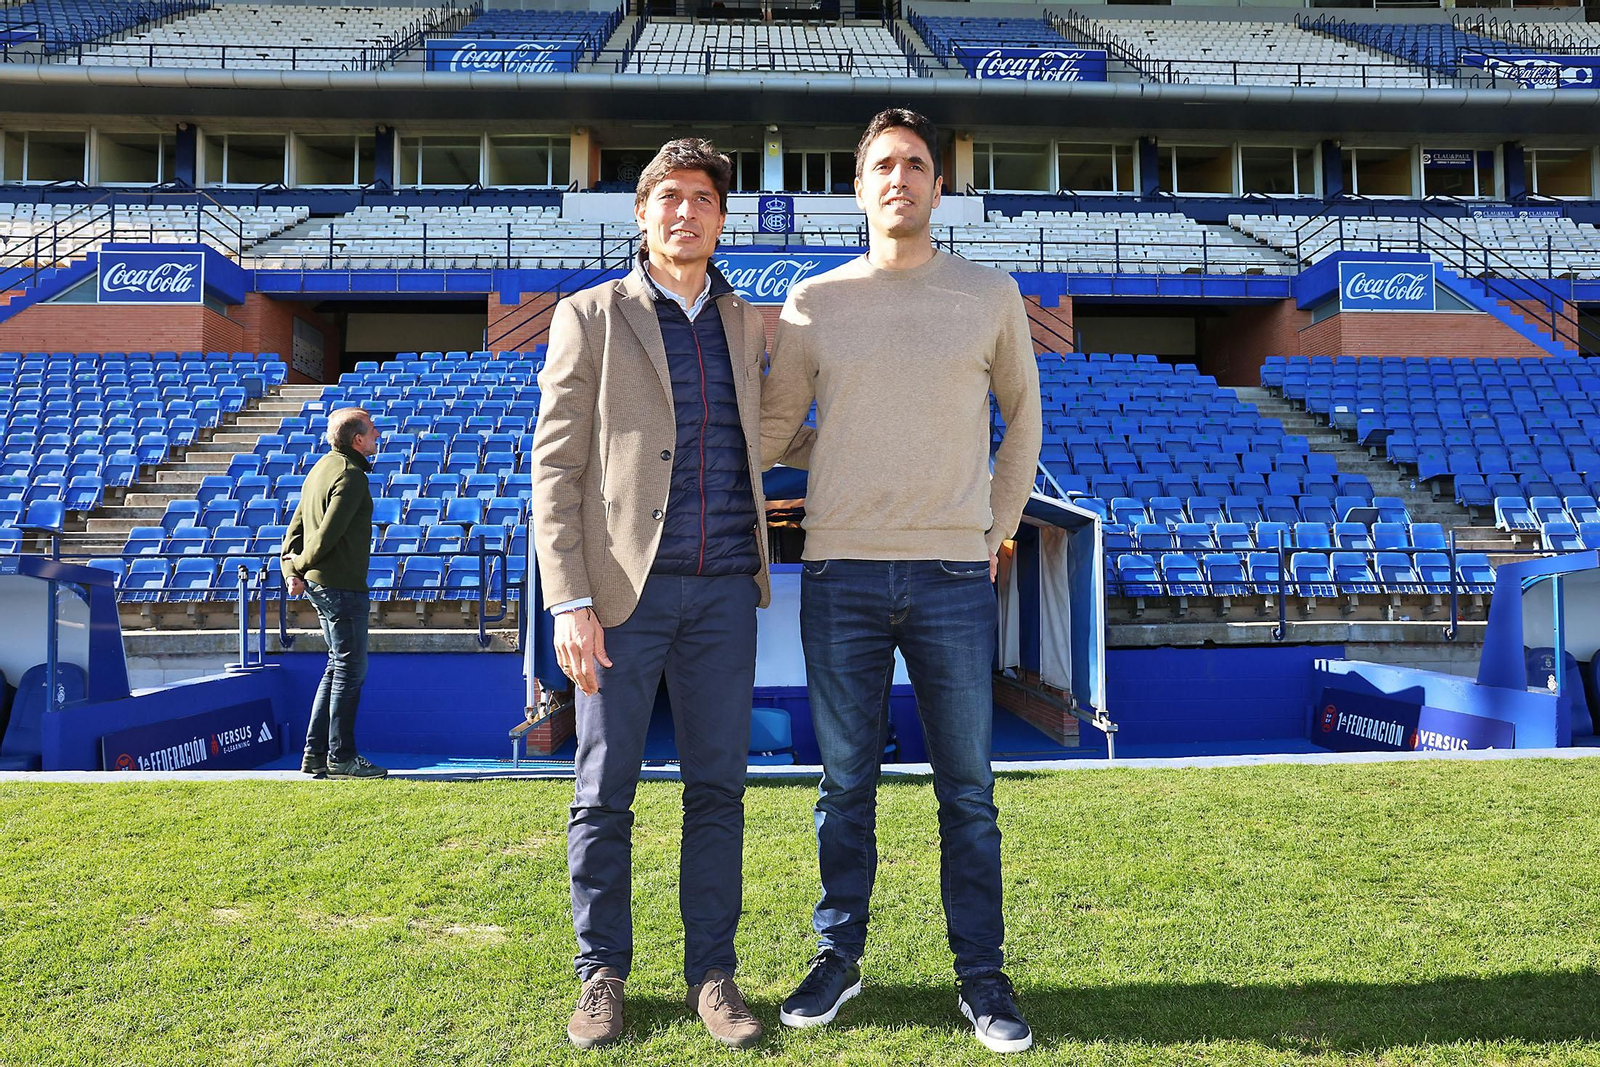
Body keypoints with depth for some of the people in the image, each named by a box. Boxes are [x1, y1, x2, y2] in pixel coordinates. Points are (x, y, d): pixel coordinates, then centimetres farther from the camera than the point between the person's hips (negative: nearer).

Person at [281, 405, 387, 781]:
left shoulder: (323, 467, 16)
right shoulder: (350, 475, -15)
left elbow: (297, 522, 14)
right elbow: (328, 534, -20)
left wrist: (291, 569, 6)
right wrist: (301, 564, -5)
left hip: (319, 583, 10)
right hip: (342, 585, -10)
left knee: (338, 666, 16)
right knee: (350, 669, -2)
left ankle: (316, 752, 19)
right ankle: (341, 757, 3)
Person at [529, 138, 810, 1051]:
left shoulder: (749, 324, 14)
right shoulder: (591, 316, 2)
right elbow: (555, 468, -4)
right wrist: (570, 604, -11)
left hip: (723, 594, 3)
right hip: (624, 591, -3)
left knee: (718, 789, 7)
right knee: (605, 794, 5)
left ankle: (712, 974, 21)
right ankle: (603, 975, 21)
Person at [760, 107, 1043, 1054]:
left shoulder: (991, 295, 7)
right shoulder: (814, 303, 7)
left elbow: (1022, 415, 16)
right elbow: (772, 428, 12)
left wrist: (1000, 529, 11)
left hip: (953, 575, 0)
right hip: (841, 574, 1)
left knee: (968, 791, 6)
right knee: (846, 785, 10)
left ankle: (982, 974, 21)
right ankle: (839, 958, 26)